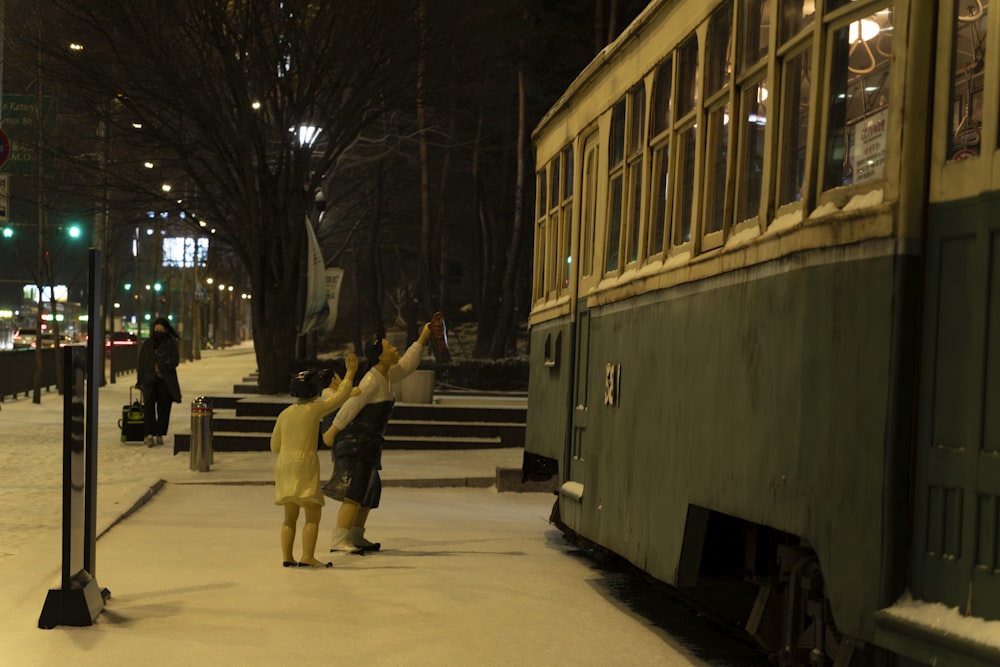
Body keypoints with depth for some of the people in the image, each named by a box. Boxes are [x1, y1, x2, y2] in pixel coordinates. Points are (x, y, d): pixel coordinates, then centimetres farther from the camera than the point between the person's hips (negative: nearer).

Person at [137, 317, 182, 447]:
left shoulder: (171, 344, 4)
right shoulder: (147, 344, 10)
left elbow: (175, 361, -5)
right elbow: (141, 363, 12)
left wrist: (160, 366, -16)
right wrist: (140, 381, 9)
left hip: (166, 382, -1)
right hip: (150, 381, 1)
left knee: (164, 409, 2)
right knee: (149, 407, -12)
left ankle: (159, 434, 11)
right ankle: (149, 434, -19)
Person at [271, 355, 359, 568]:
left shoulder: (284, 414, 11)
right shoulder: (315, 408, -4)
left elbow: (275, 446, 15)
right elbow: (340, 397, 5)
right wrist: (350, 374, 17)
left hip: (283, 464, 6)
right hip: (305, 464, -6)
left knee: (290, 516, 12)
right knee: (313, 515, -4)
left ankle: (287, 556, 7)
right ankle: (308, 557, -13)